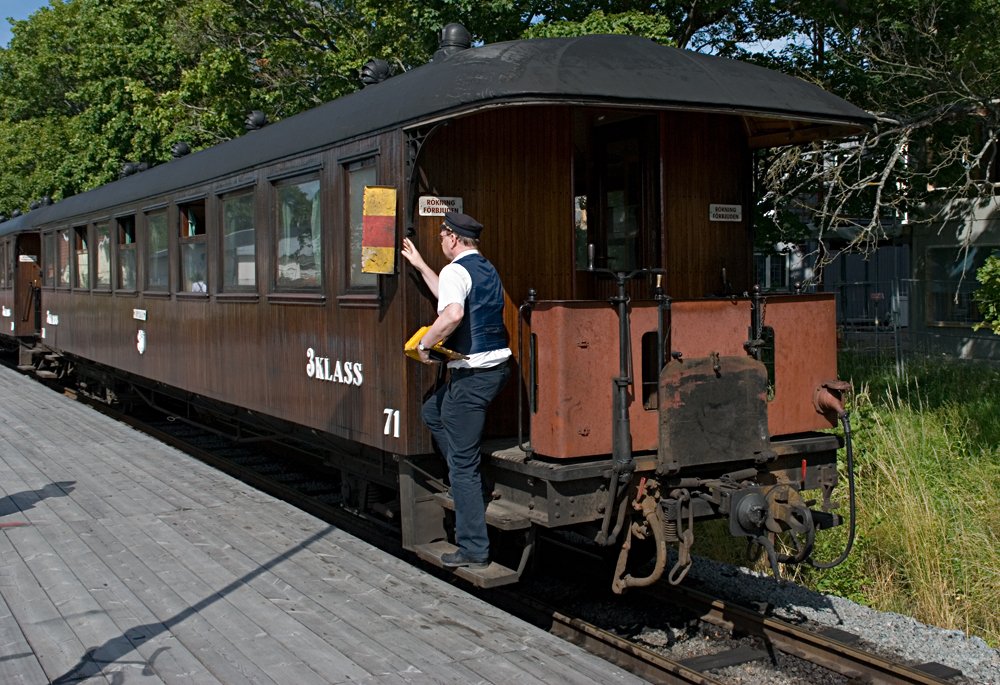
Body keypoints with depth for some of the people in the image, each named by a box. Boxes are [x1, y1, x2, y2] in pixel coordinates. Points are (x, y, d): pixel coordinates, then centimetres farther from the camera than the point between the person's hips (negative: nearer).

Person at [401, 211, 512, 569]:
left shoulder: (455, 270, -12)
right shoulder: (487, 269, 17)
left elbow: (453, 313, -31)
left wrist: (425, 343, -17)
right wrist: (420, 266, 35)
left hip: (471, 374, -9)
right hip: (496, 365, 10)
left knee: (462, 464, -3)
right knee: (432, 411, 29)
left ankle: (473, 549, 2)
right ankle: (470, 479, 24)